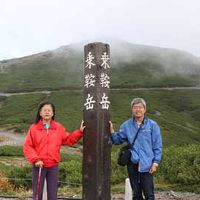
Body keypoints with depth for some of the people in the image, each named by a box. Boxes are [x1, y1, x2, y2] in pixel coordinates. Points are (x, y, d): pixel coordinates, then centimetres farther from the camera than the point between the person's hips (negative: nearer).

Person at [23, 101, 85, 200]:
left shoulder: (59, 128, 4)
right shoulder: (34, 128, -4)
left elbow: (68, 139, 13)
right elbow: (27, 146, -5)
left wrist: (80, 131, 3)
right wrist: (35, 159, -15)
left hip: (53, 166, 2)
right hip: (38, 166, -2)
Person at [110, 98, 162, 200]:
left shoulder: (152, 125, -1)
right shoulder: (126, 125, 6)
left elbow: (157, 146, 0)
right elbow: (118, 140, 10)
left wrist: (155, 162, -6)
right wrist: (112, 130, -7)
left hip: (146, 165, -2)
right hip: (132, 164, 3)